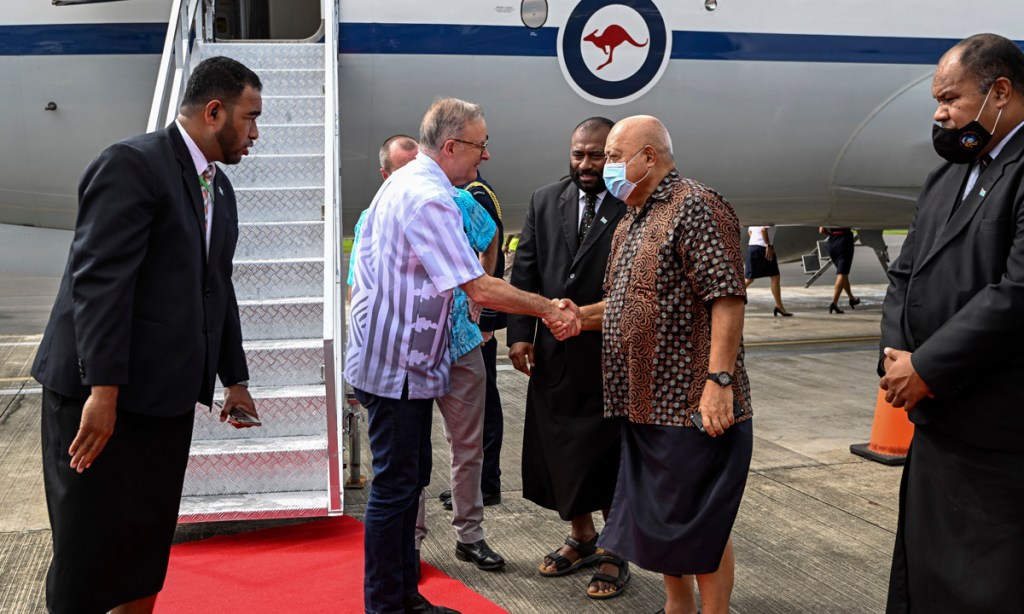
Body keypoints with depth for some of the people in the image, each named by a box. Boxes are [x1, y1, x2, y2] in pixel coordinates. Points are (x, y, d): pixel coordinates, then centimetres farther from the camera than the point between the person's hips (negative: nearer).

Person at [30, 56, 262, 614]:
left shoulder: (219, 188, 15)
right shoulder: (132, 164, -12)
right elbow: (99, 281, -19)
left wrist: (234, 378, 18)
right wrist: (103, 390, -23)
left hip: (168, 397, 8)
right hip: (100, 398, -8)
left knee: (148, 549, 15)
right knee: (89, 558, 3)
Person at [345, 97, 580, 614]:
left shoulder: (405, 183, 13)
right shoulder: (429, 199, -21)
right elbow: (482, 289, -24)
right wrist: (550, 309, -14)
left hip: (405, 361, 11)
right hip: (397, 365, -11)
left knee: (409, 478, 16)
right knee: (395, 485, -2)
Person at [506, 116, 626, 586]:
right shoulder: (545, 201, 6)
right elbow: (525, 270, 5)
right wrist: (520, 333, -4)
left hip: (613, 357, -4)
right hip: (553, 353, 4)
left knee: (611, 458, 10)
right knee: (559, 452, 15)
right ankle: (582, 538, 36)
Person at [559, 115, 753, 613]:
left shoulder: (696, 207, -12)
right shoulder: (630, 223, 18)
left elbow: (727, 297, -19)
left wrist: (719, 380, -25)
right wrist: (580, 316, 6)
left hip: (693, 404, -9)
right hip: (644, 404, 9)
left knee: (701, 525, 2)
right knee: (660, 518, 17)